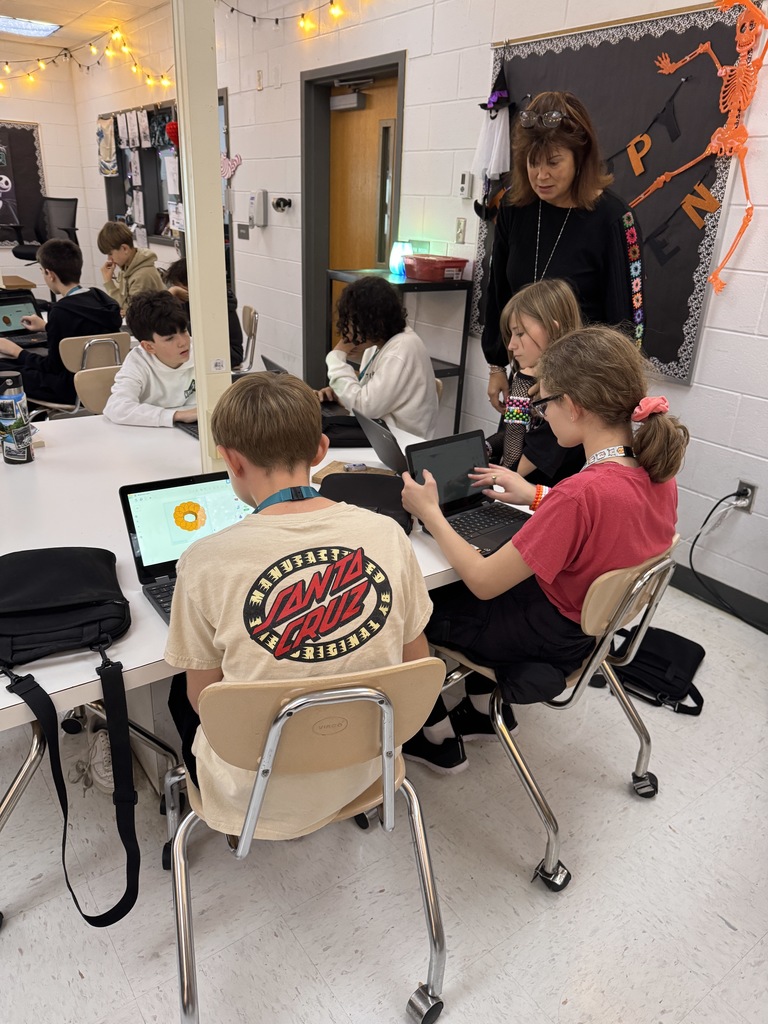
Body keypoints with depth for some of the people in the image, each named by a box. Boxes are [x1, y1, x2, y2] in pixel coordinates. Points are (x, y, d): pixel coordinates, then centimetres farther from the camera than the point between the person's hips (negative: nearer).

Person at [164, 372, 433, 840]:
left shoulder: (206, 562, -24)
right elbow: (417, 664, -3)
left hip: (257, 794, -2)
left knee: (181, 691, 27)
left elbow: (204, 700, -10)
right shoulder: (386, 533, -17)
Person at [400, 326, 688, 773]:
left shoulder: (580, 494, -36)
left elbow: (483, 582, -27)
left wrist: (430, 513, -14)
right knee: (453, 590, 26)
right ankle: (485, 707, 37)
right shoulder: (657, 471, -11)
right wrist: (536, 497, 6)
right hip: (601, 616, 8)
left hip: (553, 638, -8)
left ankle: (440, 739, 30)